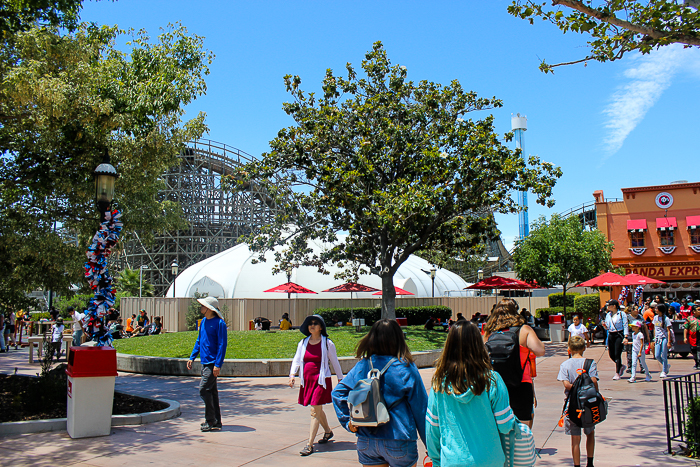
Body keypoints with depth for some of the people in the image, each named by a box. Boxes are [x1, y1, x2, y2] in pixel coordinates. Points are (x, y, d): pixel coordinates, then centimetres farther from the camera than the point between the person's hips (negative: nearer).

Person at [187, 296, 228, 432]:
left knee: (204, 389, -10)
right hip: (204, 362, 8)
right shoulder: (203, 321, 11)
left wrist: (218, 364, -19)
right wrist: (192, 357, 15)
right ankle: (216, 422, 21)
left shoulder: (219, 323, -14)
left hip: (213, 363, -8)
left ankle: (211, 420, 3)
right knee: (211, 391, 12)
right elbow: (199, 341, 20)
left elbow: (222, 344, -16)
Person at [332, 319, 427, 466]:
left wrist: (348, 421, 1)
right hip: (399, 443, -3)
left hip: (366, 442, 3)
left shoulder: (361, 365, -1)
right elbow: (421, 407, -7)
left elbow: (338, 392, -1)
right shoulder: (406, 368, -10)